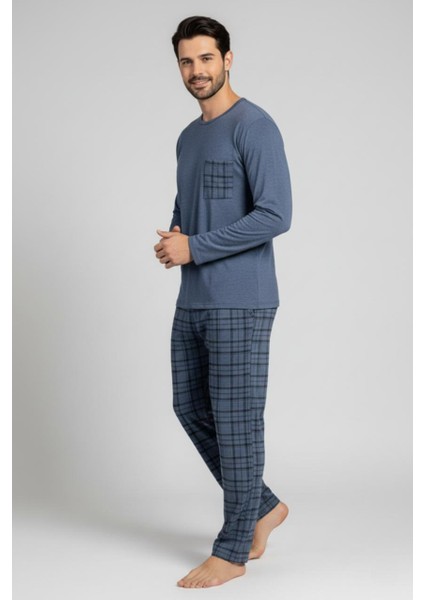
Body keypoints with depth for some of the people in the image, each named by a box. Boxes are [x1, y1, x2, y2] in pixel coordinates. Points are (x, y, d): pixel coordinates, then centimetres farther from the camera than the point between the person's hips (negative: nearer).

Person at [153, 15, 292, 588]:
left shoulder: (255, 127, -10)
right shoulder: (188, 137, 16)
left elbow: (275, 215, -18)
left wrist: (194, 247, -15)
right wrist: (172, 238, 3)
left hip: (240, 304, -9)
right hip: (192, 303, 9)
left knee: (236, 422, -1)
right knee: (192, 410, 13)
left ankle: (232, 552, 12)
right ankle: (263, 507, 30)